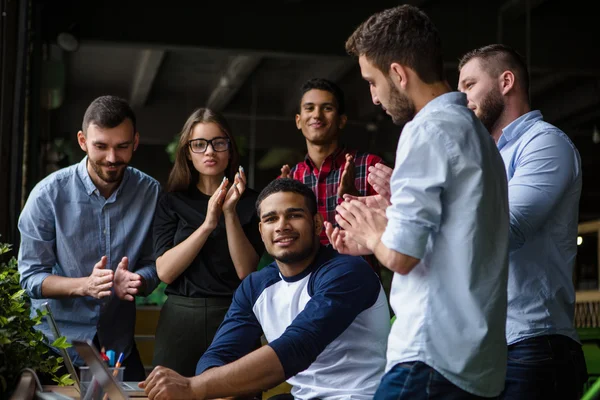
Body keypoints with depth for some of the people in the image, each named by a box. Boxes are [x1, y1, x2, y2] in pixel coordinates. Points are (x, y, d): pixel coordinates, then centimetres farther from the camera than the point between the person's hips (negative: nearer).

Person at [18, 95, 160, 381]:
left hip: (119, 344, 2)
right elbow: (31, 277, -12)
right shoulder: (48, 194, -14)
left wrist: (135, 282, -25)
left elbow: (153, 265, -2)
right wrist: (84, 285, -30)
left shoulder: (150, 192, -8)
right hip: (57, 342, -2)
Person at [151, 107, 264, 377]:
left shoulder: (250, 202, 2)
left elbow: (245, 271, -7)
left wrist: (230, 214, -17)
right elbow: (165, 271, -7)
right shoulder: (171, 202, 5)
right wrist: (208, 224, -17)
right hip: (180, 319, 1)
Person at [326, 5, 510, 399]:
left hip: (433, 357, -9)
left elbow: (401, 254, -17)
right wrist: (380, 236, 19)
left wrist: (372, 234, 3)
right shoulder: (475, 129, 18)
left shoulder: (430, 128, -11)